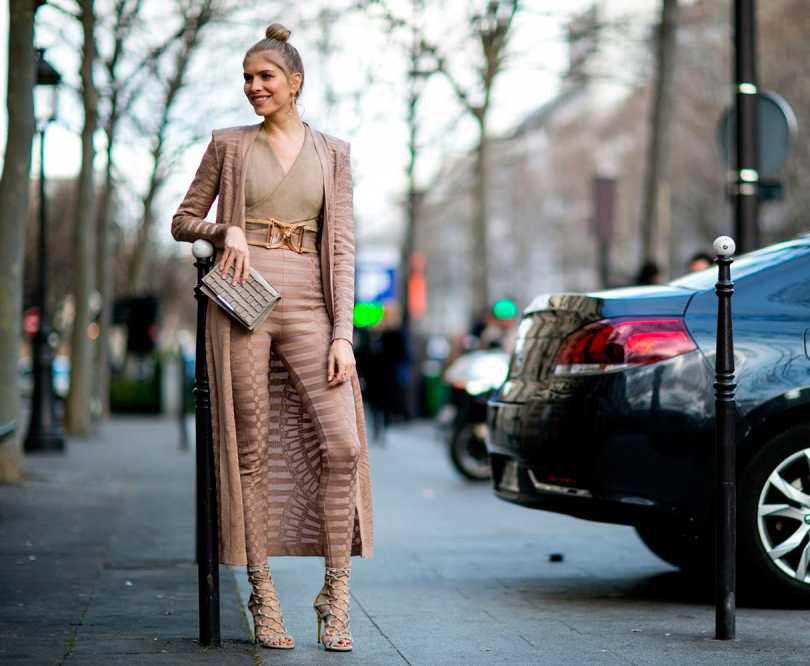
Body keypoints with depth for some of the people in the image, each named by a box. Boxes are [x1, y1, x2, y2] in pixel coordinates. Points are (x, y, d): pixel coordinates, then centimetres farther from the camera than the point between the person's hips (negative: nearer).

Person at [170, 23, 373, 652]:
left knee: (342, 443, -12)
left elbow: (342, 246, 5)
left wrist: (343, 332, -4)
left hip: (308, 305, 1)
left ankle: (335, 597, -2)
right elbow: (183, 220, 15)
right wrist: (225, 230, -7)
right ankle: (263, 597, 6)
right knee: (252, 450, -1)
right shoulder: (229, 145, 10)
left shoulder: (333, 152, 11)